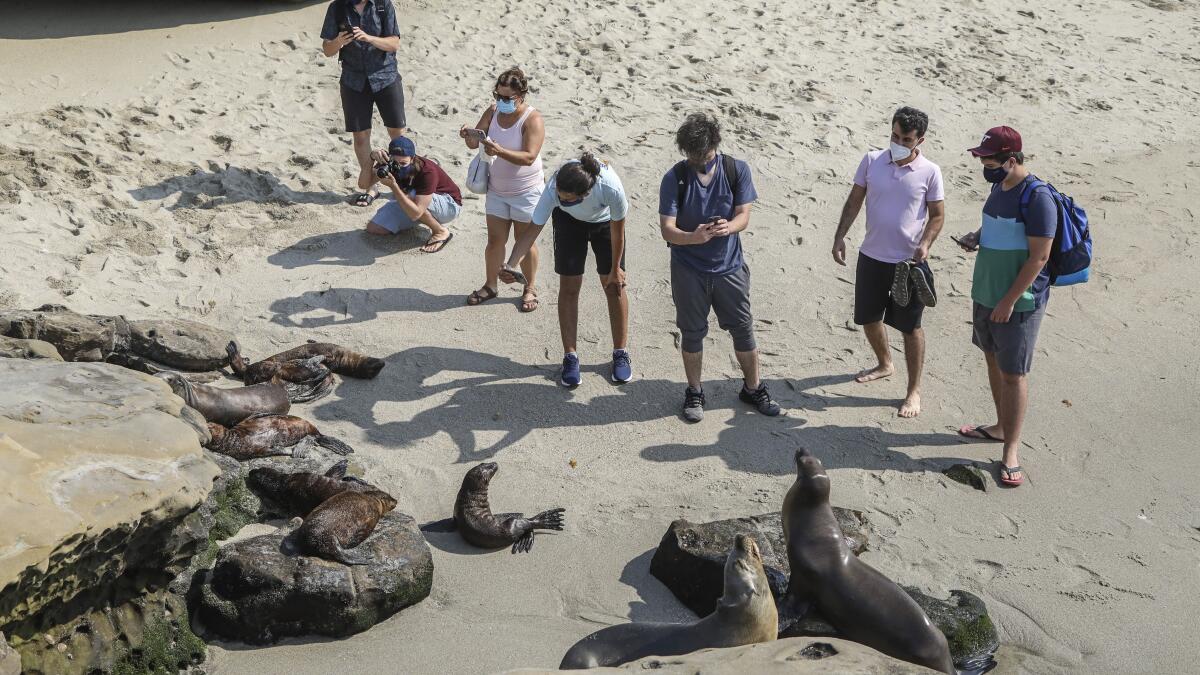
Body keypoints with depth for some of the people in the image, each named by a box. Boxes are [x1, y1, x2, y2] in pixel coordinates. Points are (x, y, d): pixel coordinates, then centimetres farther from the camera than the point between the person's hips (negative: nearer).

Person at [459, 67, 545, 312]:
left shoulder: (532, 119, -19)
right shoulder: (493, 111, -3)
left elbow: (529, 157, -29)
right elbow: (475, 144, -3)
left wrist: (499, 151, -41)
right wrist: (469, 136, -27)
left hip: (526, 193, -5)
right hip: (497, 190, 5)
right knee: (495, 240, 12)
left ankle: (530, 288, 25)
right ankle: (490, 285, 27)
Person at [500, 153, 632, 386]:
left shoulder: (611, 189, -43)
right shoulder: (554, 190, -40)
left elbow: (617, 230, -24)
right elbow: (533, 229, -32)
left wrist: (615, 269, -10)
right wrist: (510, 265, -47)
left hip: (604, 221, -1)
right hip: (569, 221, 1)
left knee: (614, 285, 2)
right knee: (569, 286, -1)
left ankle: (621, 354, 17)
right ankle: (570, 357, 10)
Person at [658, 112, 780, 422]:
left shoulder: (737, 170, -7)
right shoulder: (675, 178, -12)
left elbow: (744, 215, -6)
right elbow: (667, 229, -17)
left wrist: (729, 226, -30)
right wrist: (693, 237, -38)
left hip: (730, 266, 1)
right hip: (688, 269, -1)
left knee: (743, 329, 11)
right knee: (692, 333, 11)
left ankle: (753, 387, 31)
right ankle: (694, 393, 30)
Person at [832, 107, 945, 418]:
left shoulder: (929, 172, -10)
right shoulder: (872, 160, -4)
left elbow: (937, 215, -3)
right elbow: (855, 200, 4)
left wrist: (925, 244, -19)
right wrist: (840, 236, -3)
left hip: (908, 262, -4)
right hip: (871, 256, 4)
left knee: (910, 327, 4)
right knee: (868, 317, 18)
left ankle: (914, 391, 17)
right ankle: (884, 364, 45)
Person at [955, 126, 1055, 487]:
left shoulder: (1037, 199, -21)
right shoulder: (1000, 186, 6)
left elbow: (1038, 258, -21)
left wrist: (1009, 301, -20)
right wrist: (977, 236, 1)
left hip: (1018, 303, -9)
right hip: (986, 294, 9)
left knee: (1013, 374, -1)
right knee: (993, 360, 20)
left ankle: (1011, 450, 9)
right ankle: (1001, 426, 37)